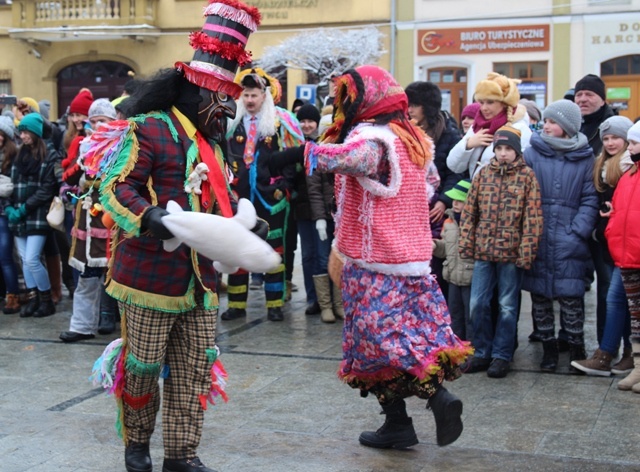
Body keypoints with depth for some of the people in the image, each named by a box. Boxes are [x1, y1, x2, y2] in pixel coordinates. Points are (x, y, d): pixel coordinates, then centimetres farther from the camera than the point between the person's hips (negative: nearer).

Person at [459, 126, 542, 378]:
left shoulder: (527, 176, -2)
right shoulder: (483, 173, 7)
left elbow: (532, 217, -6)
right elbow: (469, 211, 9)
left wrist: (527, 251, -11)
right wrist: (466, 242, 4)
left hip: (511, 252, -3)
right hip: (483, 251, 3)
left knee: (507, 307, 6)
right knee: (478, 304, 5)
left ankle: (501, 355, 16)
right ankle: (482, 352, 19)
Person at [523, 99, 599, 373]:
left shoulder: (585, 158, 3)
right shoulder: (532, 154, 4)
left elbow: (590, 200, 1)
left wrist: (577, 233, -10)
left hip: (569, 244, -2)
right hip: (536, 239, 2)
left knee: (570, 296, -2)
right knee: (539, 296, 7)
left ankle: (576, 348, 14)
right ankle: (549, 348, 21)